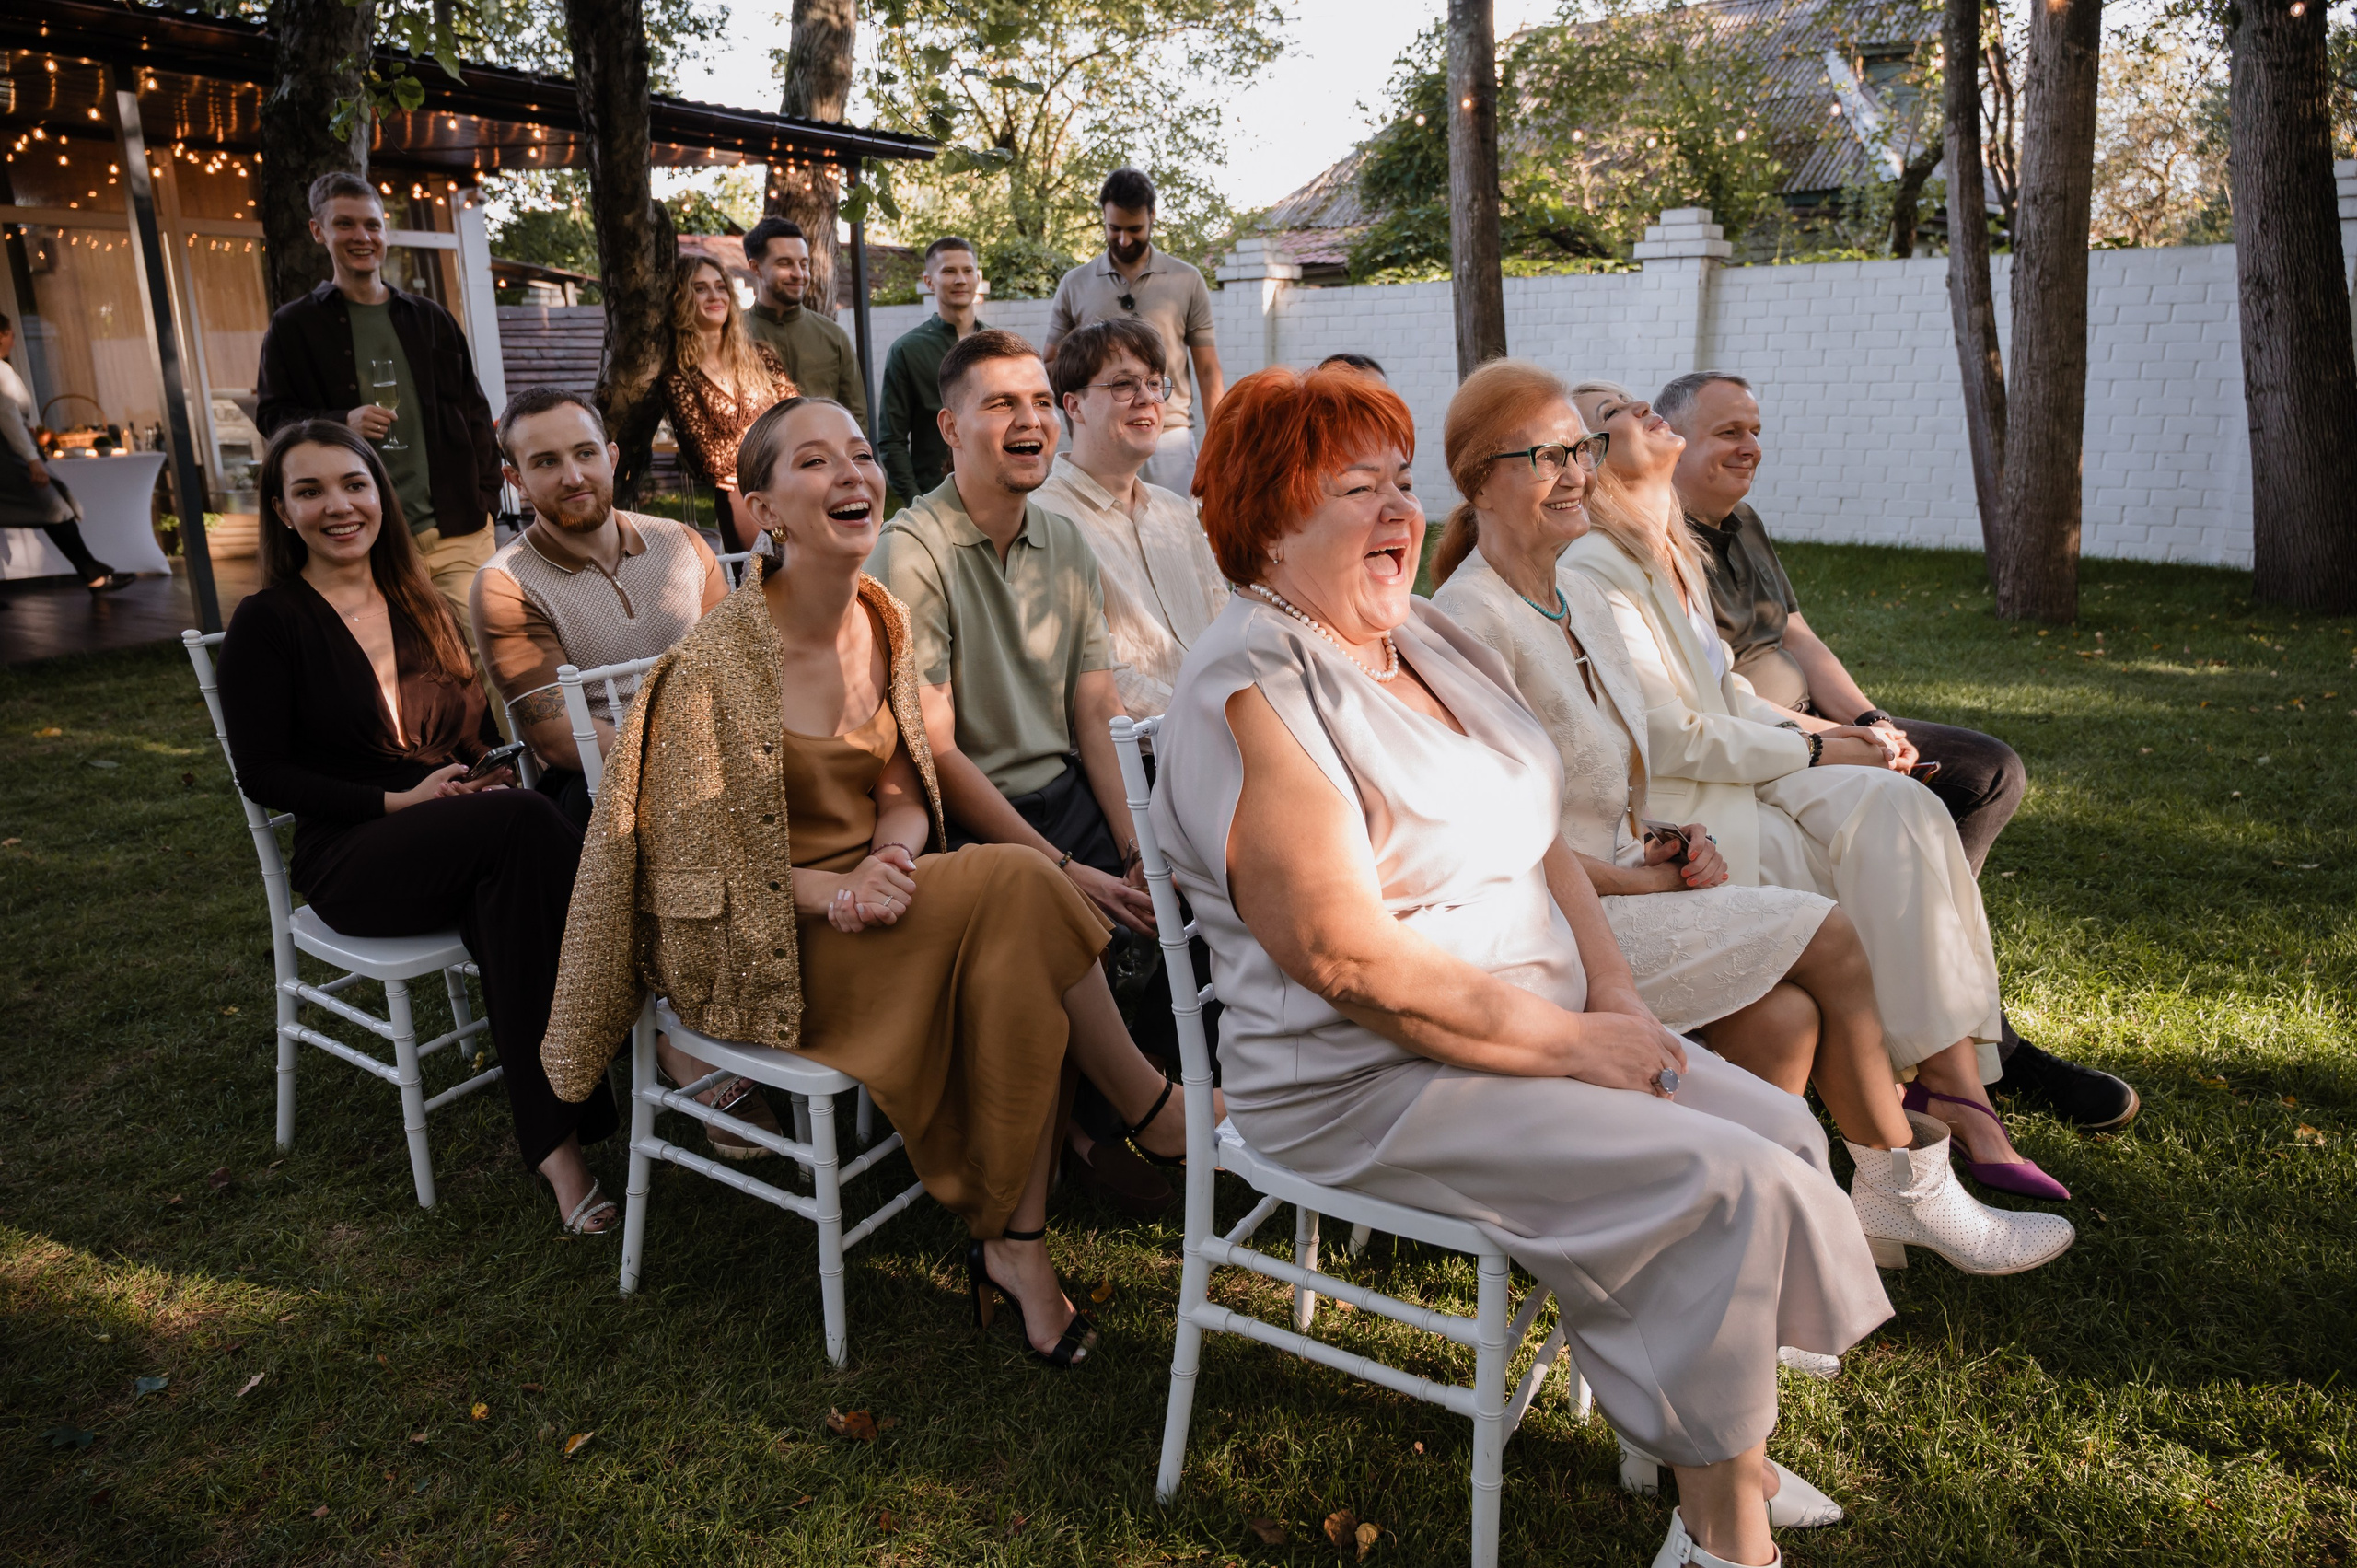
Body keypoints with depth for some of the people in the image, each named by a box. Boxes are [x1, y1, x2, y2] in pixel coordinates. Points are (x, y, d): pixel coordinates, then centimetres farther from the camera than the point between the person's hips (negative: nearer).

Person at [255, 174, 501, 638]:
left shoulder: (429, 319, 18)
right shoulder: (294, 326, 10)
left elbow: (475, 413, 18)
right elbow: (272, 416, 7)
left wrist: (485, 496, 7)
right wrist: (341, 422, -13)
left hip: (460, 533, 3)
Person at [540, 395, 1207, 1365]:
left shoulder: (885, 622, 3)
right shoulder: (718, 662, -17)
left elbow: (901, 789, 8)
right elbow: (690, 865, -12)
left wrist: (888, 864, -15)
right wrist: (834, 892, -24)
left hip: (869, 902, 6)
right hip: (753, 950, -6)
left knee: (1017, 973, -23)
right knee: (1012, 891, -24)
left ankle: (1013, 1246, -10)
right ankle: (1152, 1108, -4)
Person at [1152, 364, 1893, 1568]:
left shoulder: (1423, 637, 11)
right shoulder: (1255, 691, -18)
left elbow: (1533, 836, 14)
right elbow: (1347, 956, -24)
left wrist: (1613, 994, -1)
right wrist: (1571, 1040, -17)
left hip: (1540, 1029, 9)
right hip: (1367, 1081, -9)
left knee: (1784, 1130, 1)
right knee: (1730, 1187, -16)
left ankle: (1720, 1441, 17)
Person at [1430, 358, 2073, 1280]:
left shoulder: (1578, 597, 11)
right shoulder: (1470, 622, -17)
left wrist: (1674, 843, 0)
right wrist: (1653, 878, -10)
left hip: (1615, 886, 8)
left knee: (1785, 1015, -15)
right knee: (1825, 935, -10)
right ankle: (1911, 1195, 10)